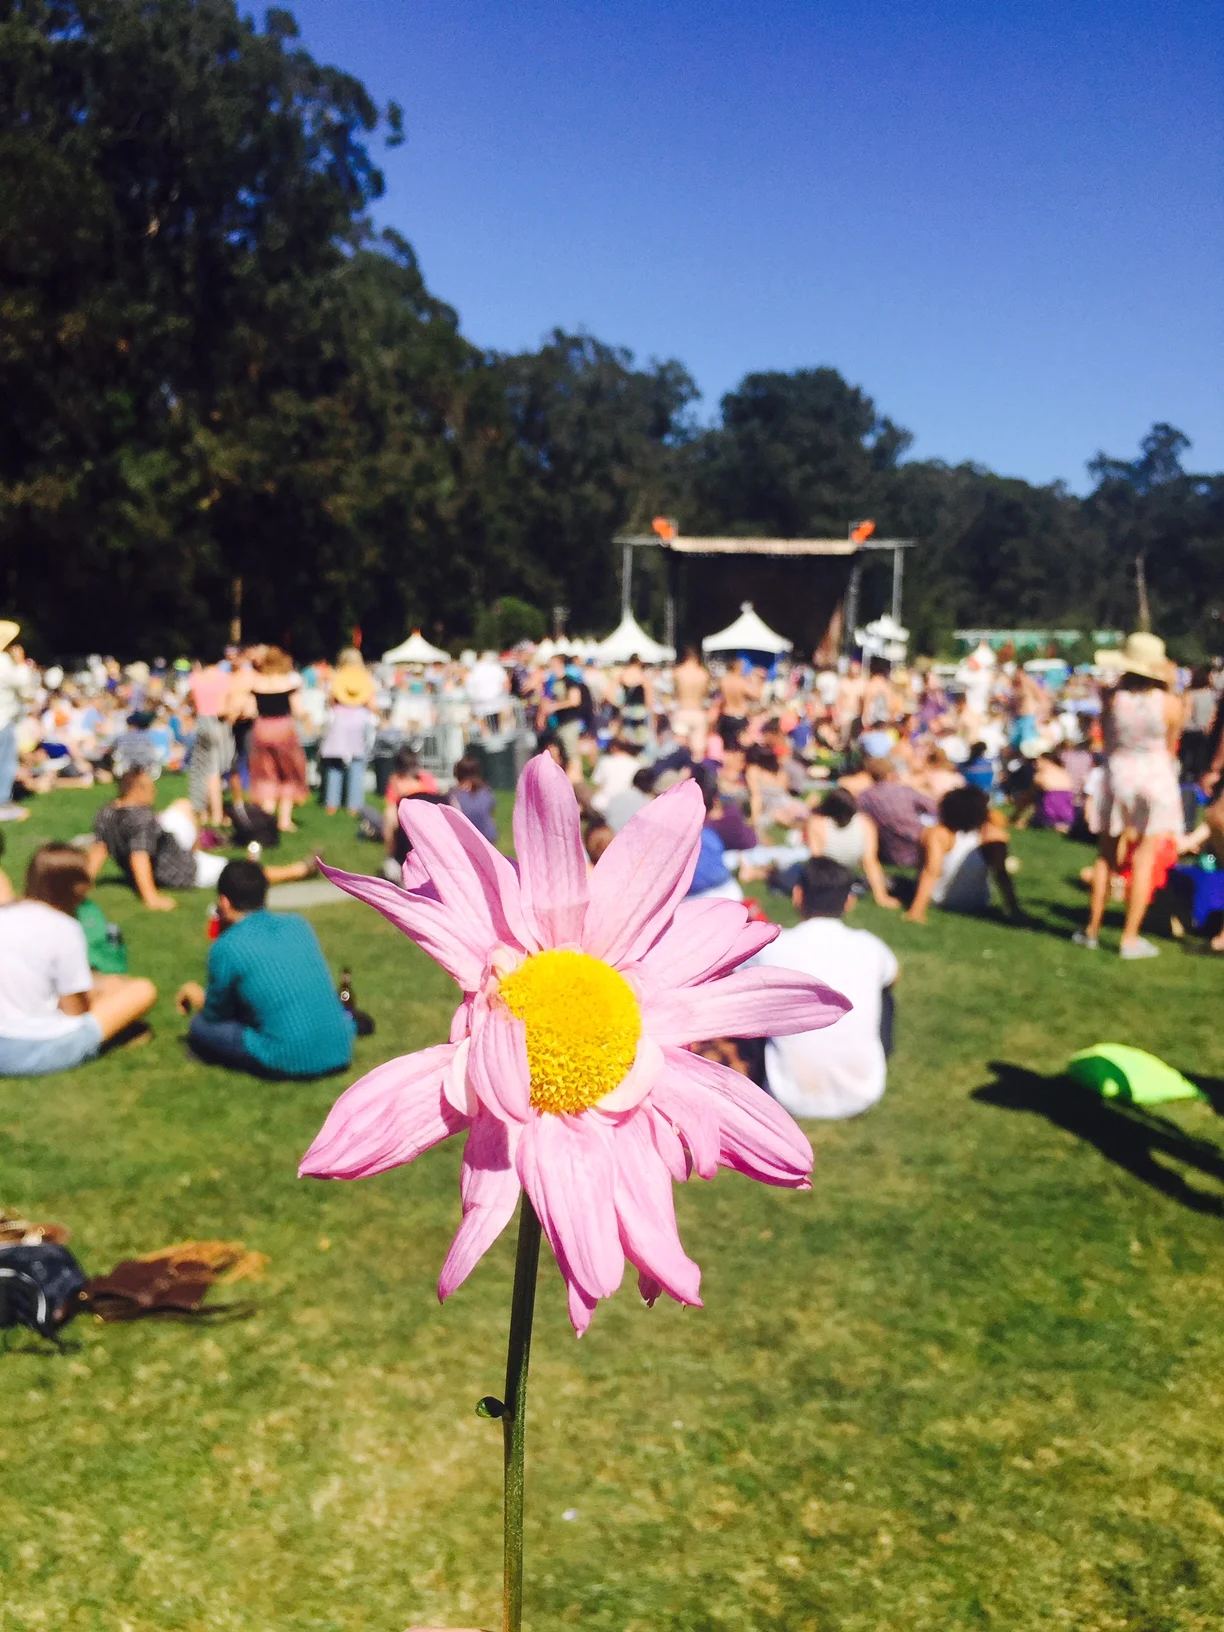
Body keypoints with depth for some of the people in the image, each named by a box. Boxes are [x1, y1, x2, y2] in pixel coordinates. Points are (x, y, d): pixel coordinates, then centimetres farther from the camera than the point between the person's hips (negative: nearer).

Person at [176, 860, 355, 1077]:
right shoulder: (297, 924, 8)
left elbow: (216, 1013, 6)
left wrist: (199, 999, 29)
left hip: (287, 1062, -6)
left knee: (201, 1025, 11)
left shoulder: (227, 947, -9)